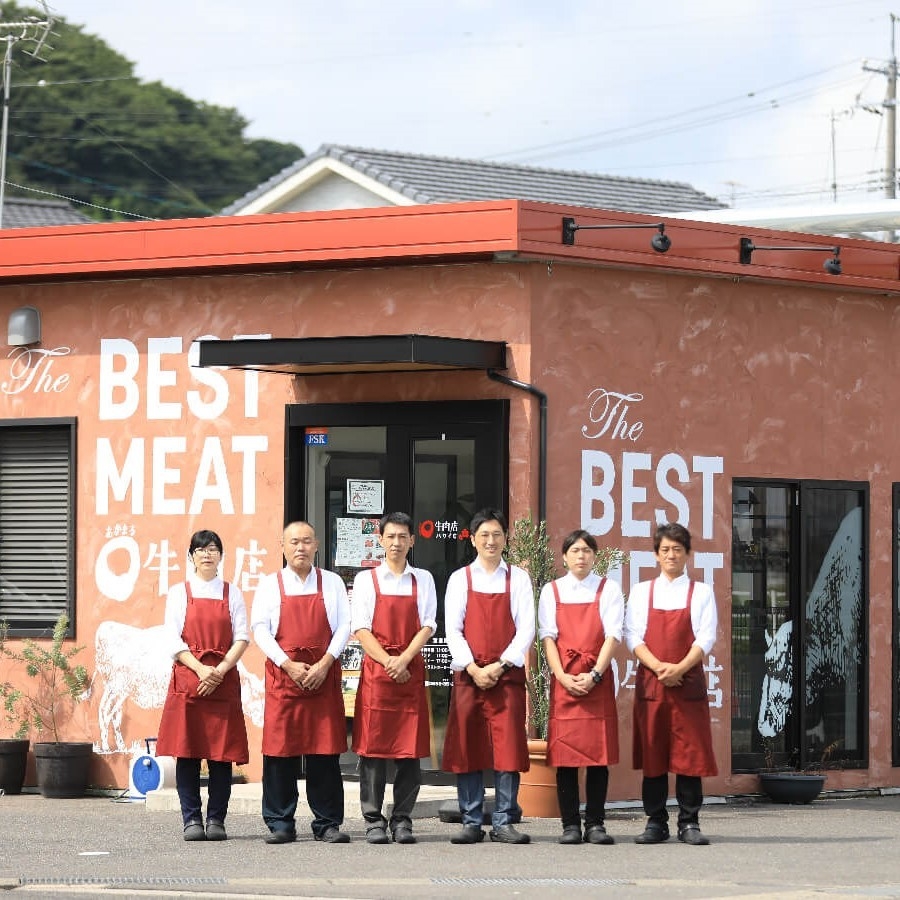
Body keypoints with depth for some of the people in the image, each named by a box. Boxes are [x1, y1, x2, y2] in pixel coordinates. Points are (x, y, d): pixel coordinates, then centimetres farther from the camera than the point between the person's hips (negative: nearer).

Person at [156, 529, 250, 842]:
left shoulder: (232, 594, 10)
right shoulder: (179, 592, 8)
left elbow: (242, 638, 3)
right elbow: (173, 639, 0)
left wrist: (220, 671, -11)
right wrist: (201, 670, -12)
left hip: (223, 681, 1)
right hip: (187, 678, -1)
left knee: (222, 752, -2)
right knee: (187, 751, -3)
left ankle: (216, 819, 4)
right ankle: (192, 819, 2)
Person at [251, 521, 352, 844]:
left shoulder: (332, 583, 10)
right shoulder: (270, 584, 9)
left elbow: (344, 626, 4)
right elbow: (260, 629, 2)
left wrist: (324, 664, -9)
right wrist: (289, 665, -9)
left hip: (324, 674, 0)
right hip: (282, 674, 0)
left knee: (325, 749, -1)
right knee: (280, 748, -2)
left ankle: (328, 823, 4)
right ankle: (280, 824, 3)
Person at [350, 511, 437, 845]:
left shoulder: (422, 580, 11)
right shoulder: (366, 579, 7)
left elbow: (427, 626, 3)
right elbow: (360, 629, 1)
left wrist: (403, 660, -12)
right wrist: (388, 662, -12)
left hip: (411, 671, 1)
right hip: (375, 670, -1)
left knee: (410, 748, -1)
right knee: (373, 746, -3)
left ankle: (402, 820, 5)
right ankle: (374, 821, 2)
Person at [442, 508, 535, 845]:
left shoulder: (518, 578, 8)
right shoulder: (460, 579, 9)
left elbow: (526, 628, 1)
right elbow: (453, 630, 3)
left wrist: (500, 665, -10)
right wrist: (473, 669, -10)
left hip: (507, 675, -1)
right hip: (468, 674, 1)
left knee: (509, 749, -4)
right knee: (467, 750, 0)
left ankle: (504, 822, 1)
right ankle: (471, 823, 6)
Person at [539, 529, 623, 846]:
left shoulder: (608, 590, 6)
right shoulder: (552, 591, 10)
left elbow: (613, 635, -2)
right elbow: (548, 636, 3)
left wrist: (595, 675, -13)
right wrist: (563, 677, -10)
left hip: (598, 680, -1)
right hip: (563, 681, 1)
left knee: (599, 750, -2)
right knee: (564, 751, -2)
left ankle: (595, 824, 3)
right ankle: (570, 824, 2)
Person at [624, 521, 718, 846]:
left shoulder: (701, 592, 9)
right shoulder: (641, 591, 12)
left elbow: (706, 638, 0)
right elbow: (633, 636, 3)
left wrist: (680, 668, -15)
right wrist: (659, 667, -13)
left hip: (688, 682, -1)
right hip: (649, 682, 1)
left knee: (690, 753, -4)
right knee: (652, 754, 1)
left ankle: (689, 822, 1)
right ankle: (655, 822, 6)